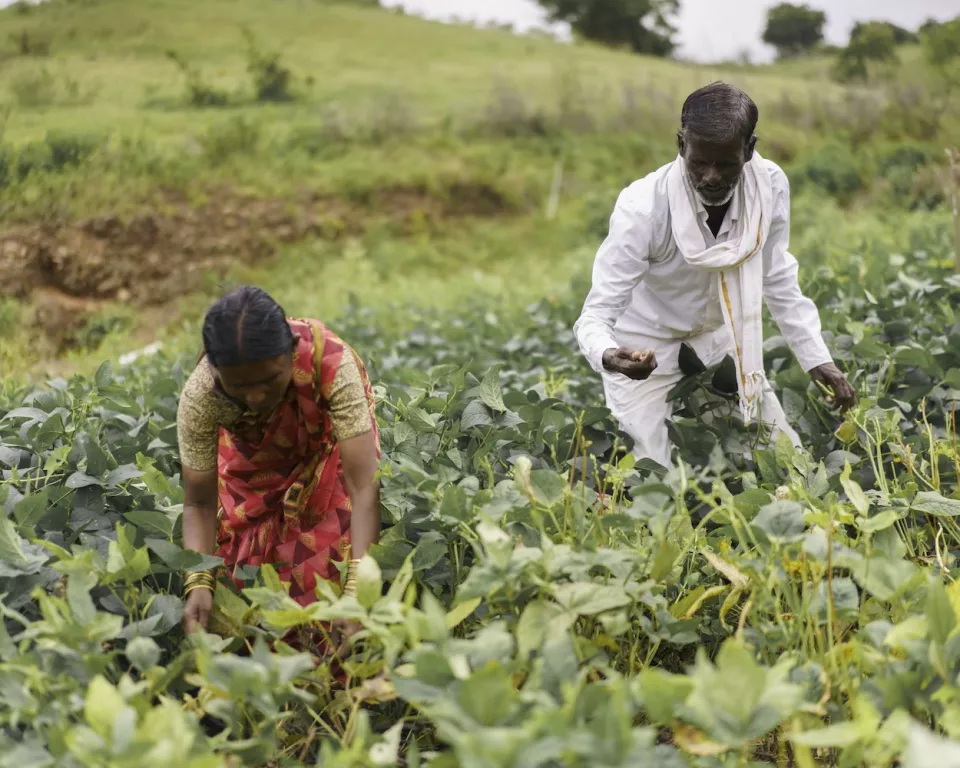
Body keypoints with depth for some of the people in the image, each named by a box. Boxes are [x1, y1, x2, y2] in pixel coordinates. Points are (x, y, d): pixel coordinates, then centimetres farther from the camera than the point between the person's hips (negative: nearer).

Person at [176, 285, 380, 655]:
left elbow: (364, 486, -44)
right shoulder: (199, 398, -37)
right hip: (254, 461, 2)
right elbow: (199, 504, -25)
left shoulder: (331, 362, -43)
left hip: (327, 445, -1)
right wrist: (198, 584, -43)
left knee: (325, 569, -8)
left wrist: (358, 588, -55)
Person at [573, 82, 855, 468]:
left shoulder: (770, 187, -20)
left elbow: (779, 284, -6)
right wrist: (608, 356, -53)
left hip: (719, 340, 4)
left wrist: (817, 359, -13)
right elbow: (597, 313, -31)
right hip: (645, 352, -4)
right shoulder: (643, 208, -31)